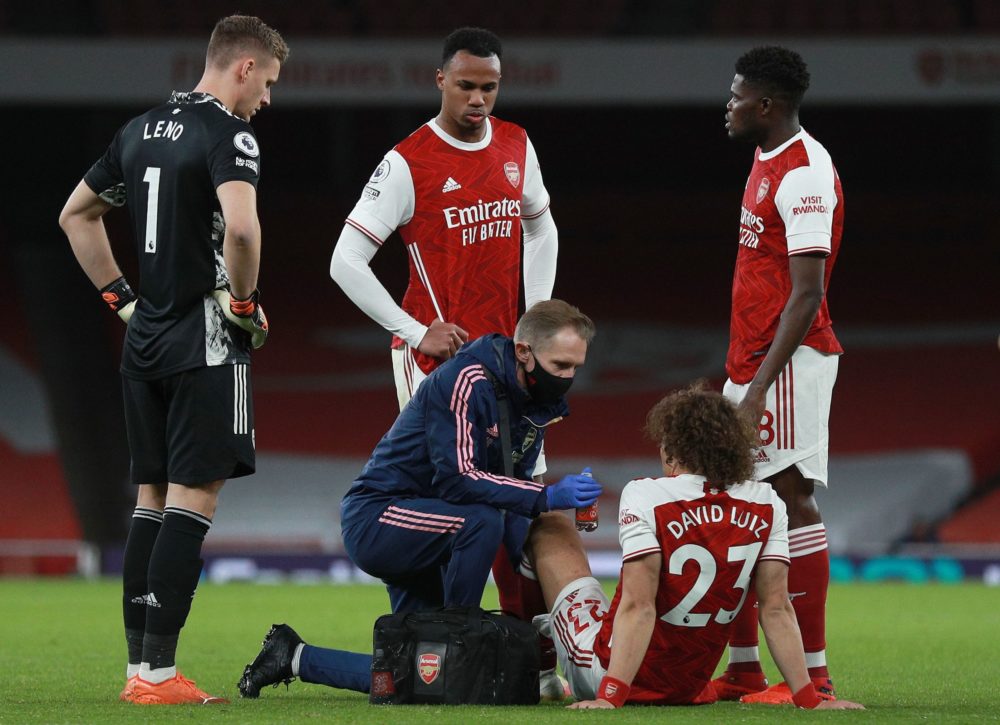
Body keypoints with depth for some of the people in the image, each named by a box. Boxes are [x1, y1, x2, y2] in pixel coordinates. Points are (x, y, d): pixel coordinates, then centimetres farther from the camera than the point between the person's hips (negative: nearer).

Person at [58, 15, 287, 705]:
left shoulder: (141, 130, 13)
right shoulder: (227, 132, -12)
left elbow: (76, 215, 23)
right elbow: (240, 226, -29)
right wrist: (244, 301, -12)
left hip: (144, 340, 8)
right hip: (205, 340, -8)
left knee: (153, 497, 12)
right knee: (194, 496, -6)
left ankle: (139, 666, 12)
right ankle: (158, 673, -10)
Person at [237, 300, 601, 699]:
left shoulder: (537, 404, 5)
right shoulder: (466, 381, -22)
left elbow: (513, 488, 10)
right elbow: (456, 479, -31)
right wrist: (546, 496, -35)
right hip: (375, 519, -9)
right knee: (481, 520, -35)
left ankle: (295, 657, 24)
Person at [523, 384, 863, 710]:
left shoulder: (644, 496, -19)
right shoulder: (767, 506, -7)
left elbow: (638, 607, -26)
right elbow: (776, 609, -9)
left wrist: (610, 698, -28)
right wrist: (809, 698, -6)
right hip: (689, 690, 5)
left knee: (550, 529, 17)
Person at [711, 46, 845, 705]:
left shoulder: (805, 173, -15)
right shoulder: (768, 163, 17)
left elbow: (806, 294, -20)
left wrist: (761, 384, -24)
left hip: (790, 361, -10)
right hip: (750, 363, 10)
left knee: (793, 501, -9)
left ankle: (812, 674, -7)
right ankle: (743, 669, 15)